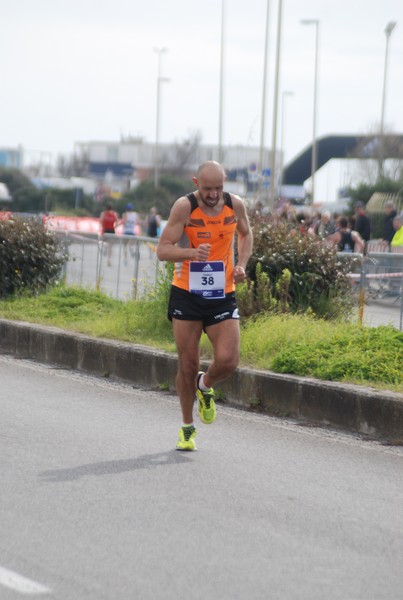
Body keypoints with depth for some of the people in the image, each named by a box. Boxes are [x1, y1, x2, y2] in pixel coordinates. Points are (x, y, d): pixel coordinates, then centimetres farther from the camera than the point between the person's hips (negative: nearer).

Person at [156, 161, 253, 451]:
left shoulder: (235, 204, -2)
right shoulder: (184, 207, -12)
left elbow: (245, 233, 19)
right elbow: (162, 250, -16)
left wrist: (241, 264, 2)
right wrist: (191, 253, -35)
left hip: (223, 295, 2)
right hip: (187, 294, -2)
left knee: (228, 361, -12)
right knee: (187, 365, 2)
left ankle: (205, 386, 24)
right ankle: (187, 428, 21)